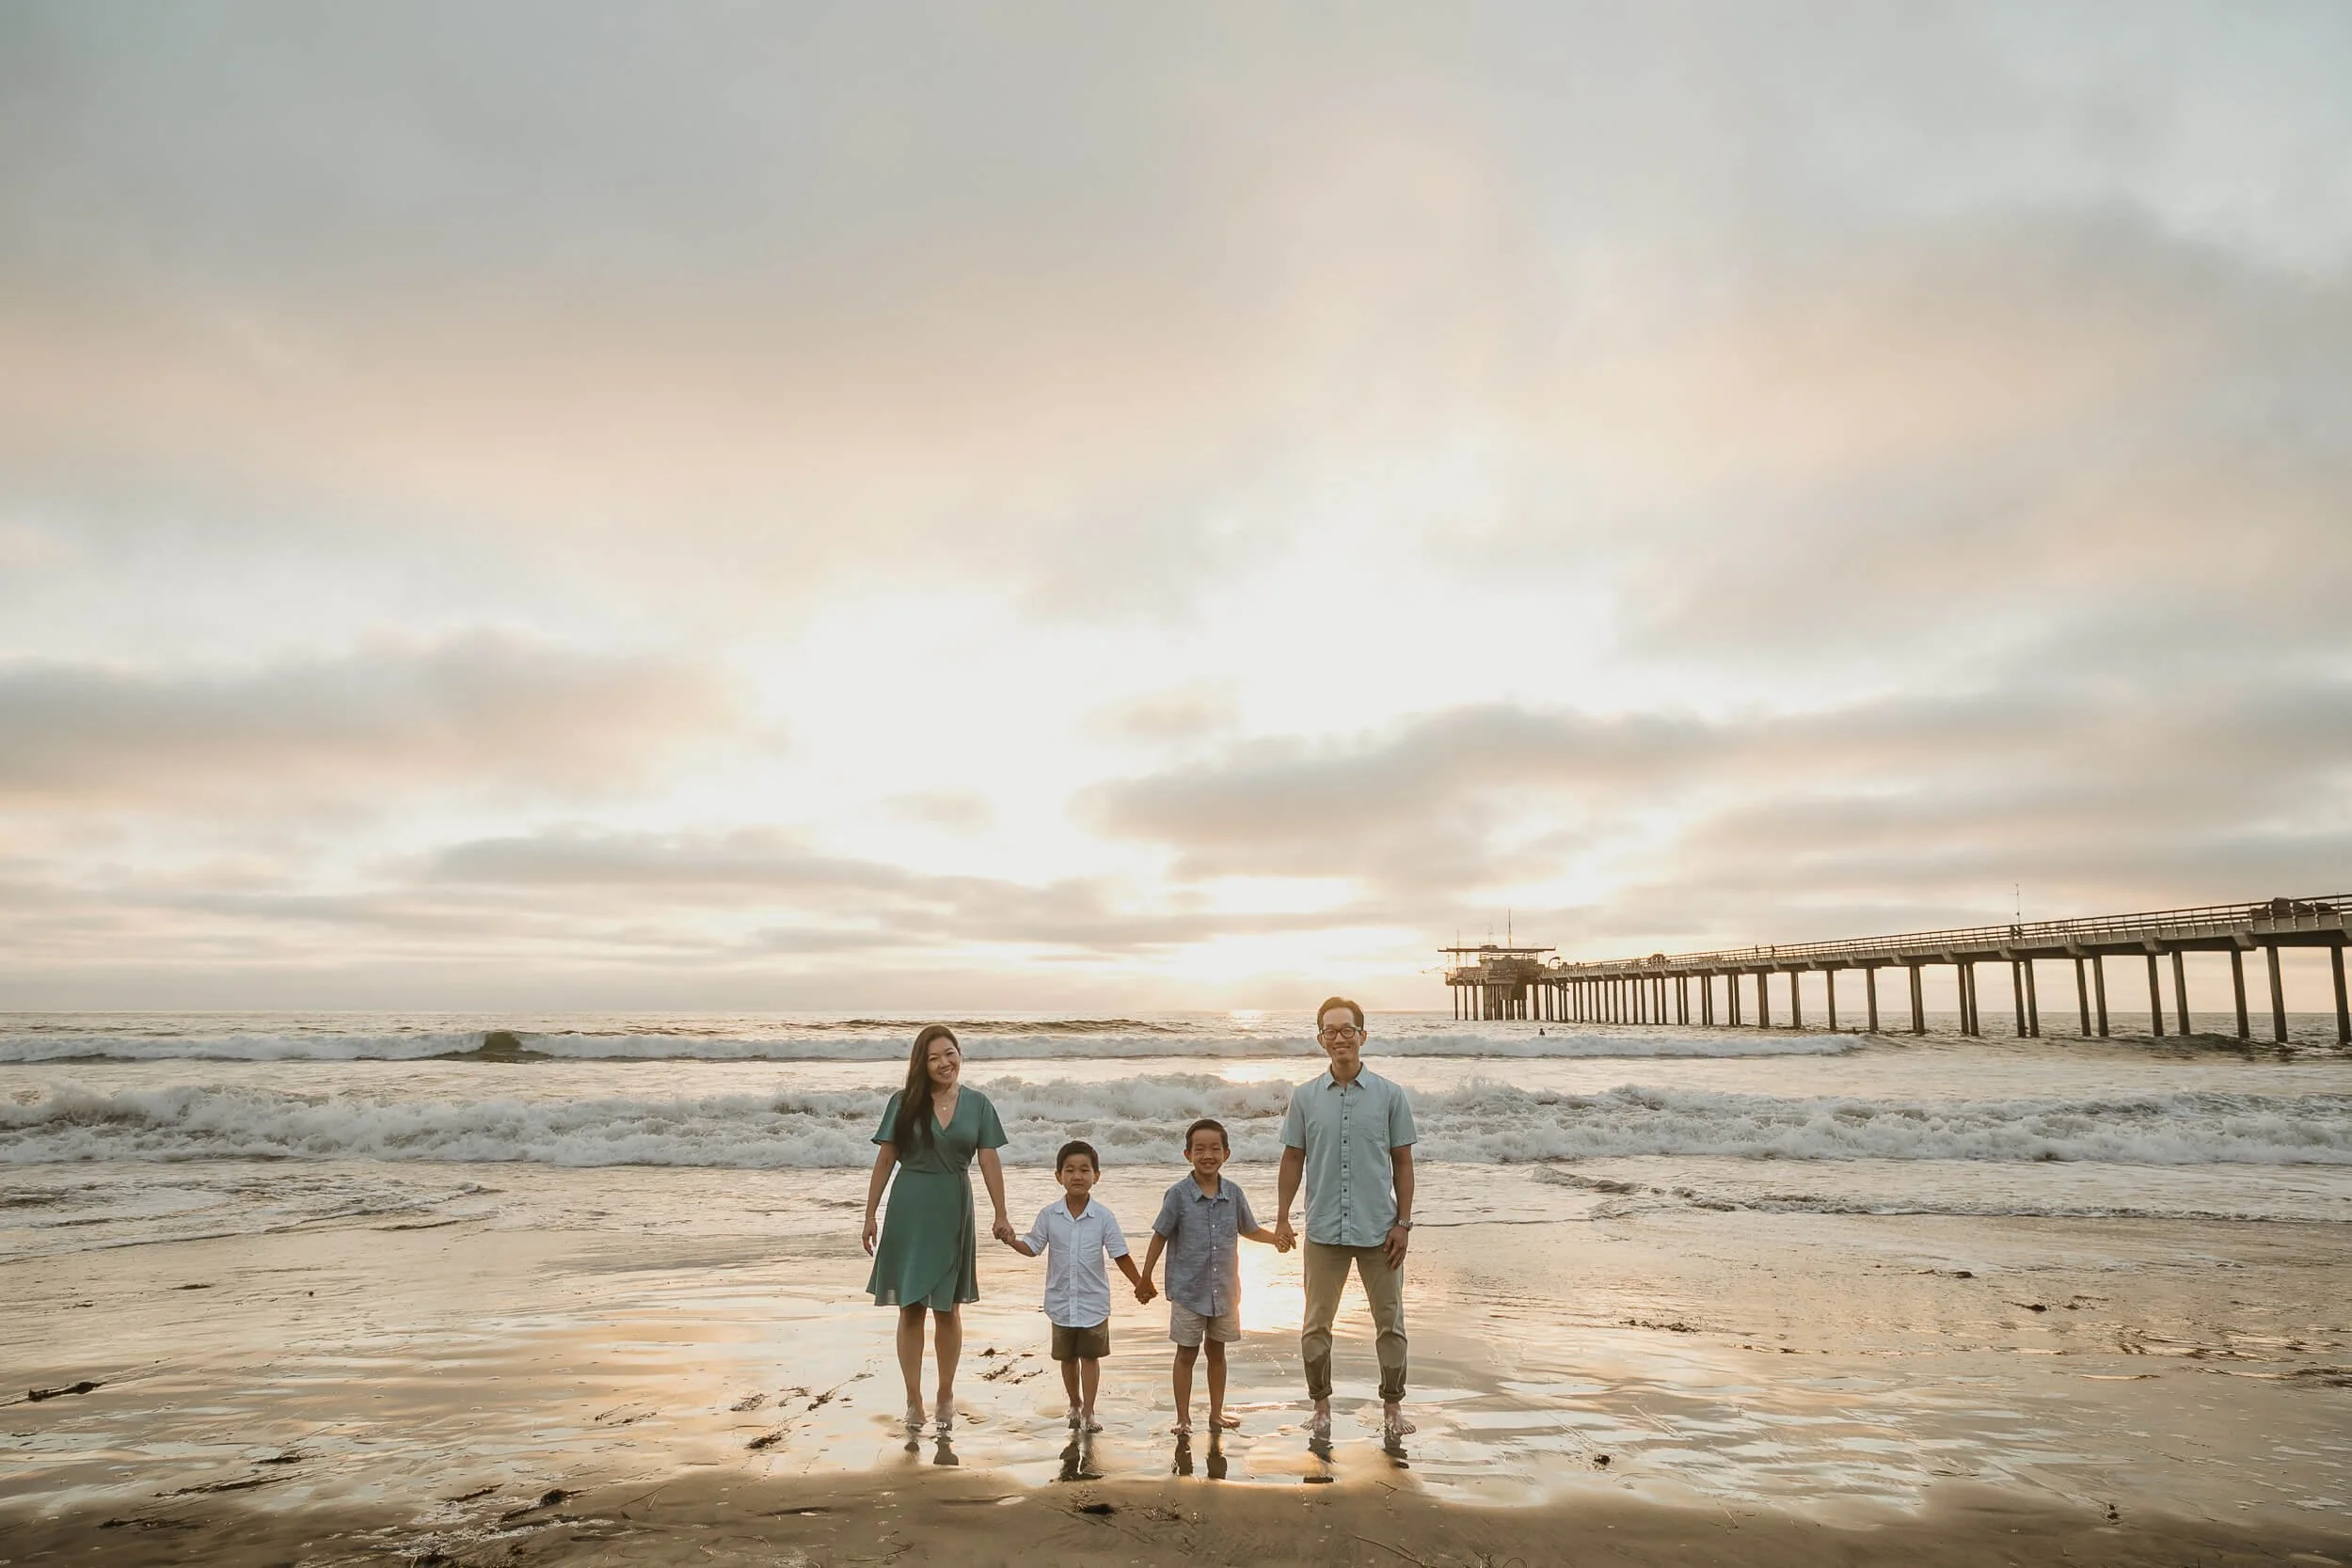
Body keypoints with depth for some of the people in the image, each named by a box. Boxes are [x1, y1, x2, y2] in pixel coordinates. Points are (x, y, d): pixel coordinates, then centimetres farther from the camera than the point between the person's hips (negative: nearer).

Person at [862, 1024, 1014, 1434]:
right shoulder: (905, 1103, -3)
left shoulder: (977, 1104, -1)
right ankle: (914, 1399, 16)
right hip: (910, 1208, -1)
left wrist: (1001, 1216, -4)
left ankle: (946, 1394, 25)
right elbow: (885, 1159, 0)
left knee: (948, 1309, 10)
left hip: (953, 1210, 1)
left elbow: (990, 1161, -1)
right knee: (910, 1308, 4)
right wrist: (870, 1215, -1)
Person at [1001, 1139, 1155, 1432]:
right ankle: (1075, 1405, 34)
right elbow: (1033, 1246, 1)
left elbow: (1120, 1255, -5)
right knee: (1068, 1357, 15)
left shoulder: (1103, 1216, -10)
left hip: (1094, 1301, -1)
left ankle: (1088, 1412, 15)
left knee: (1090, 1356, 5)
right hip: (1061, 1301, 2)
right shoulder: (1049, 1215, -7)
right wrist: (1012, 1241, -18)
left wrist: (1140, 1284, -9)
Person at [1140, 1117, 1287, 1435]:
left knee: (1217, 1351, 16)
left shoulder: (1234, 1193, -2)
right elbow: (1160, 1236, -4)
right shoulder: (1178, 1195, -12)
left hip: (1225, 1290, 3)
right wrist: (1145, 1278, -2)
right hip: (1188, 1290, -3)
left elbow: (1250, 1229, 13)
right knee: (1186, 1353, 7)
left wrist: (1275, 1238, -5)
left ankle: (1216, 1413, 29)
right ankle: (1183, 1418, 18)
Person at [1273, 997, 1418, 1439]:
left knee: (1390, 1323, 9)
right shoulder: (1305, 1096, 2)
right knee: (1316, 1325, 8)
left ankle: (1392, 1405, 24)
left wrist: (1403, 1223, -2)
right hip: (1324, 1230, 1)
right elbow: (1293, 1159, 7)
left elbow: (1402, 1162, 2)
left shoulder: (1389, 1095, -1)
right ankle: (1321, 1404, 24)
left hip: (1379, 1230, -1)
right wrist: (1282, 1218, 3)